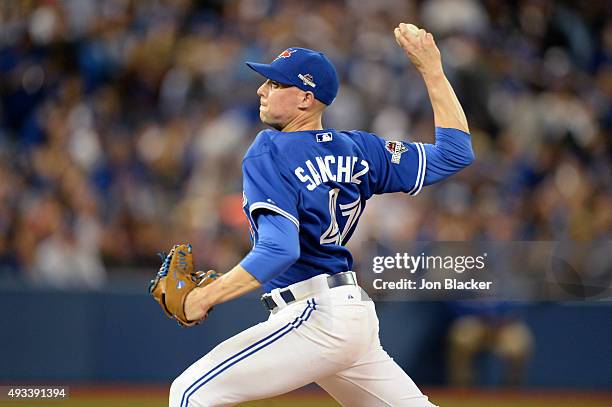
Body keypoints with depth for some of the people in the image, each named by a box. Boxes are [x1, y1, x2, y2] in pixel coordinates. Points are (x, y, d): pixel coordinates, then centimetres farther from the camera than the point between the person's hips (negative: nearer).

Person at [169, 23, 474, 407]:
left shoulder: (268, 155, -10)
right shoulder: (358, 150, 9)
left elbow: (279, 249, -22)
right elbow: (455, 152, 10)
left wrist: (208, 296, -18)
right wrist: (432, 68, 15)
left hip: (314, 318, -8)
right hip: (357, 314, 8)